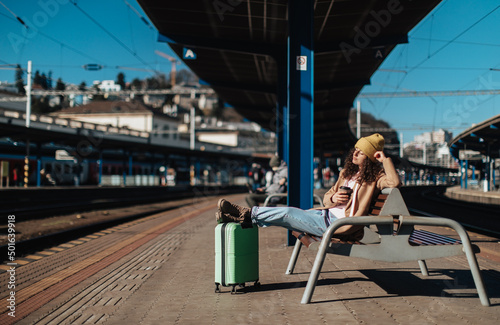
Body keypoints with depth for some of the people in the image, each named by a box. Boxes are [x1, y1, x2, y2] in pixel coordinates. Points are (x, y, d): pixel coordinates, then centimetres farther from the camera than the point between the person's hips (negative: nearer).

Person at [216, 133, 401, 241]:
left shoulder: (375, 177, -5)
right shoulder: (348, 172, 16)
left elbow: (395, 183, -27)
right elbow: (326, 198, 17)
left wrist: (384, 158, -21)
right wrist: (333, 198, -7)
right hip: (328, 214, 7)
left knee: (288, 213, -15)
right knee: (289, 213, -9)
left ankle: (248, 214, -7)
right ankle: (245, 217, -8)